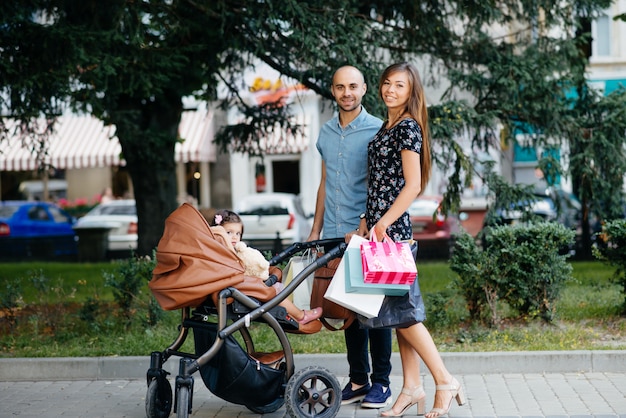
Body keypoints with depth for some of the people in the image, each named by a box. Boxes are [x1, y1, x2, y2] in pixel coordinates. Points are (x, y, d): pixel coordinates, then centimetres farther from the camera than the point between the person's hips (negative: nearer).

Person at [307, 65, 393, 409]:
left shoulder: (377, 130, -5)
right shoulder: (326, 133, 13)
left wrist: (362, 230, -18)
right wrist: (316, 230, 14)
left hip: (367, 234, -5)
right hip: (335, 235, 5)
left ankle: (380, 381, 9)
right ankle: (358, 379, 17)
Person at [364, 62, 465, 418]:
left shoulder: (408, 127, -11)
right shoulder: (388, 126, 16)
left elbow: (412, 185, -17)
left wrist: (384, 222, -20)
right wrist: (370, 222, 18)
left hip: (393, 228, -9)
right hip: (381, 225, 9)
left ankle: (445, 381, 1)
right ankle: (412, 387, 15)